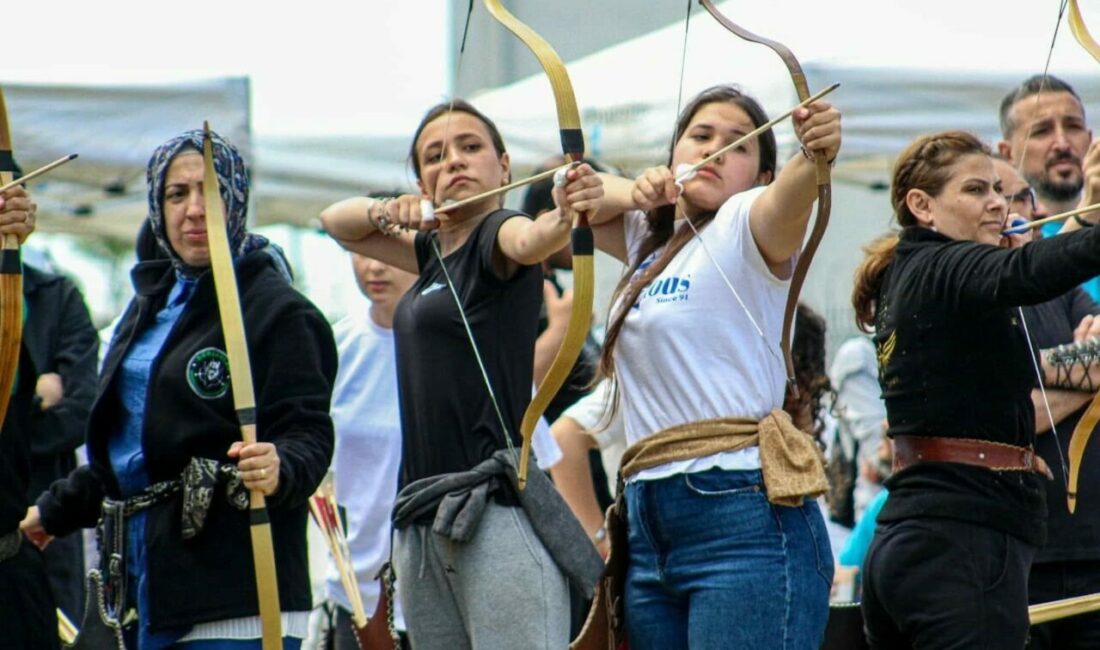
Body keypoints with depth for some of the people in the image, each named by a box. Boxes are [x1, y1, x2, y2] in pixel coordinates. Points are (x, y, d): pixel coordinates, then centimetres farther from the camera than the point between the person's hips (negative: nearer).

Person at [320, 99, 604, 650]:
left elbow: (529, 241, -27)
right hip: (423, 522, 8)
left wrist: (567, 215, -50)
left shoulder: (496, 236, -3)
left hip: (496, 511, -8)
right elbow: (336, 221, 29)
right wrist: (387, 212, 6)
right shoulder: (435, 251, 20)